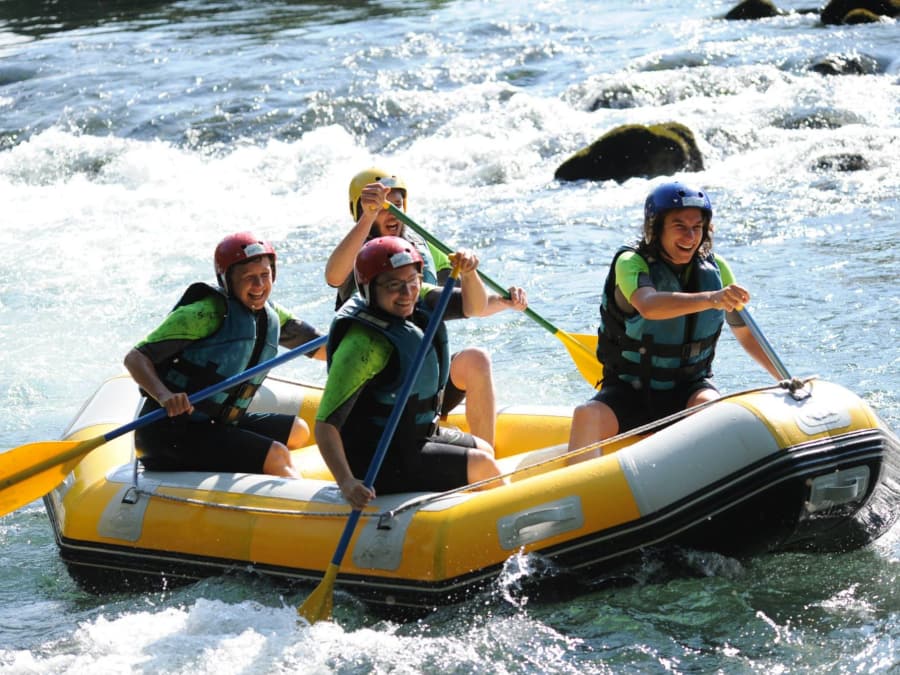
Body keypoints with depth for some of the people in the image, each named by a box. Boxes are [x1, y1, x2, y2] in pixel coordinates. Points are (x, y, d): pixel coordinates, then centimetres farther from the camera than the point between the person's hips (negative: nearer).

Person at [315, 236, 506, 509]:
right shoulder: (364, 344, -29)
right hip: (378, 461, -10)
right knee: (481, 465, -7)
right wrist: (346, 482, -44)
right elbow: (325, 425, -32)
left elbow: (473, 306, 1)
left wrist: (468, 273, -21)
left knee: (484, 449, 23)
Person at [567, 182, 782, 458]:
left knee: (711, 406, -32)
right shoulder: (631, 263, -13)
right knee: (586, 416, -32)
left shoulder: (715, 268, 0)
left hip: (688, 388, 2)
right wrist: (709, 299, -52)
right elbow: (648, 306, -37)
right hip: (629, 392, -2)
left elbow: (747, 335, 11)